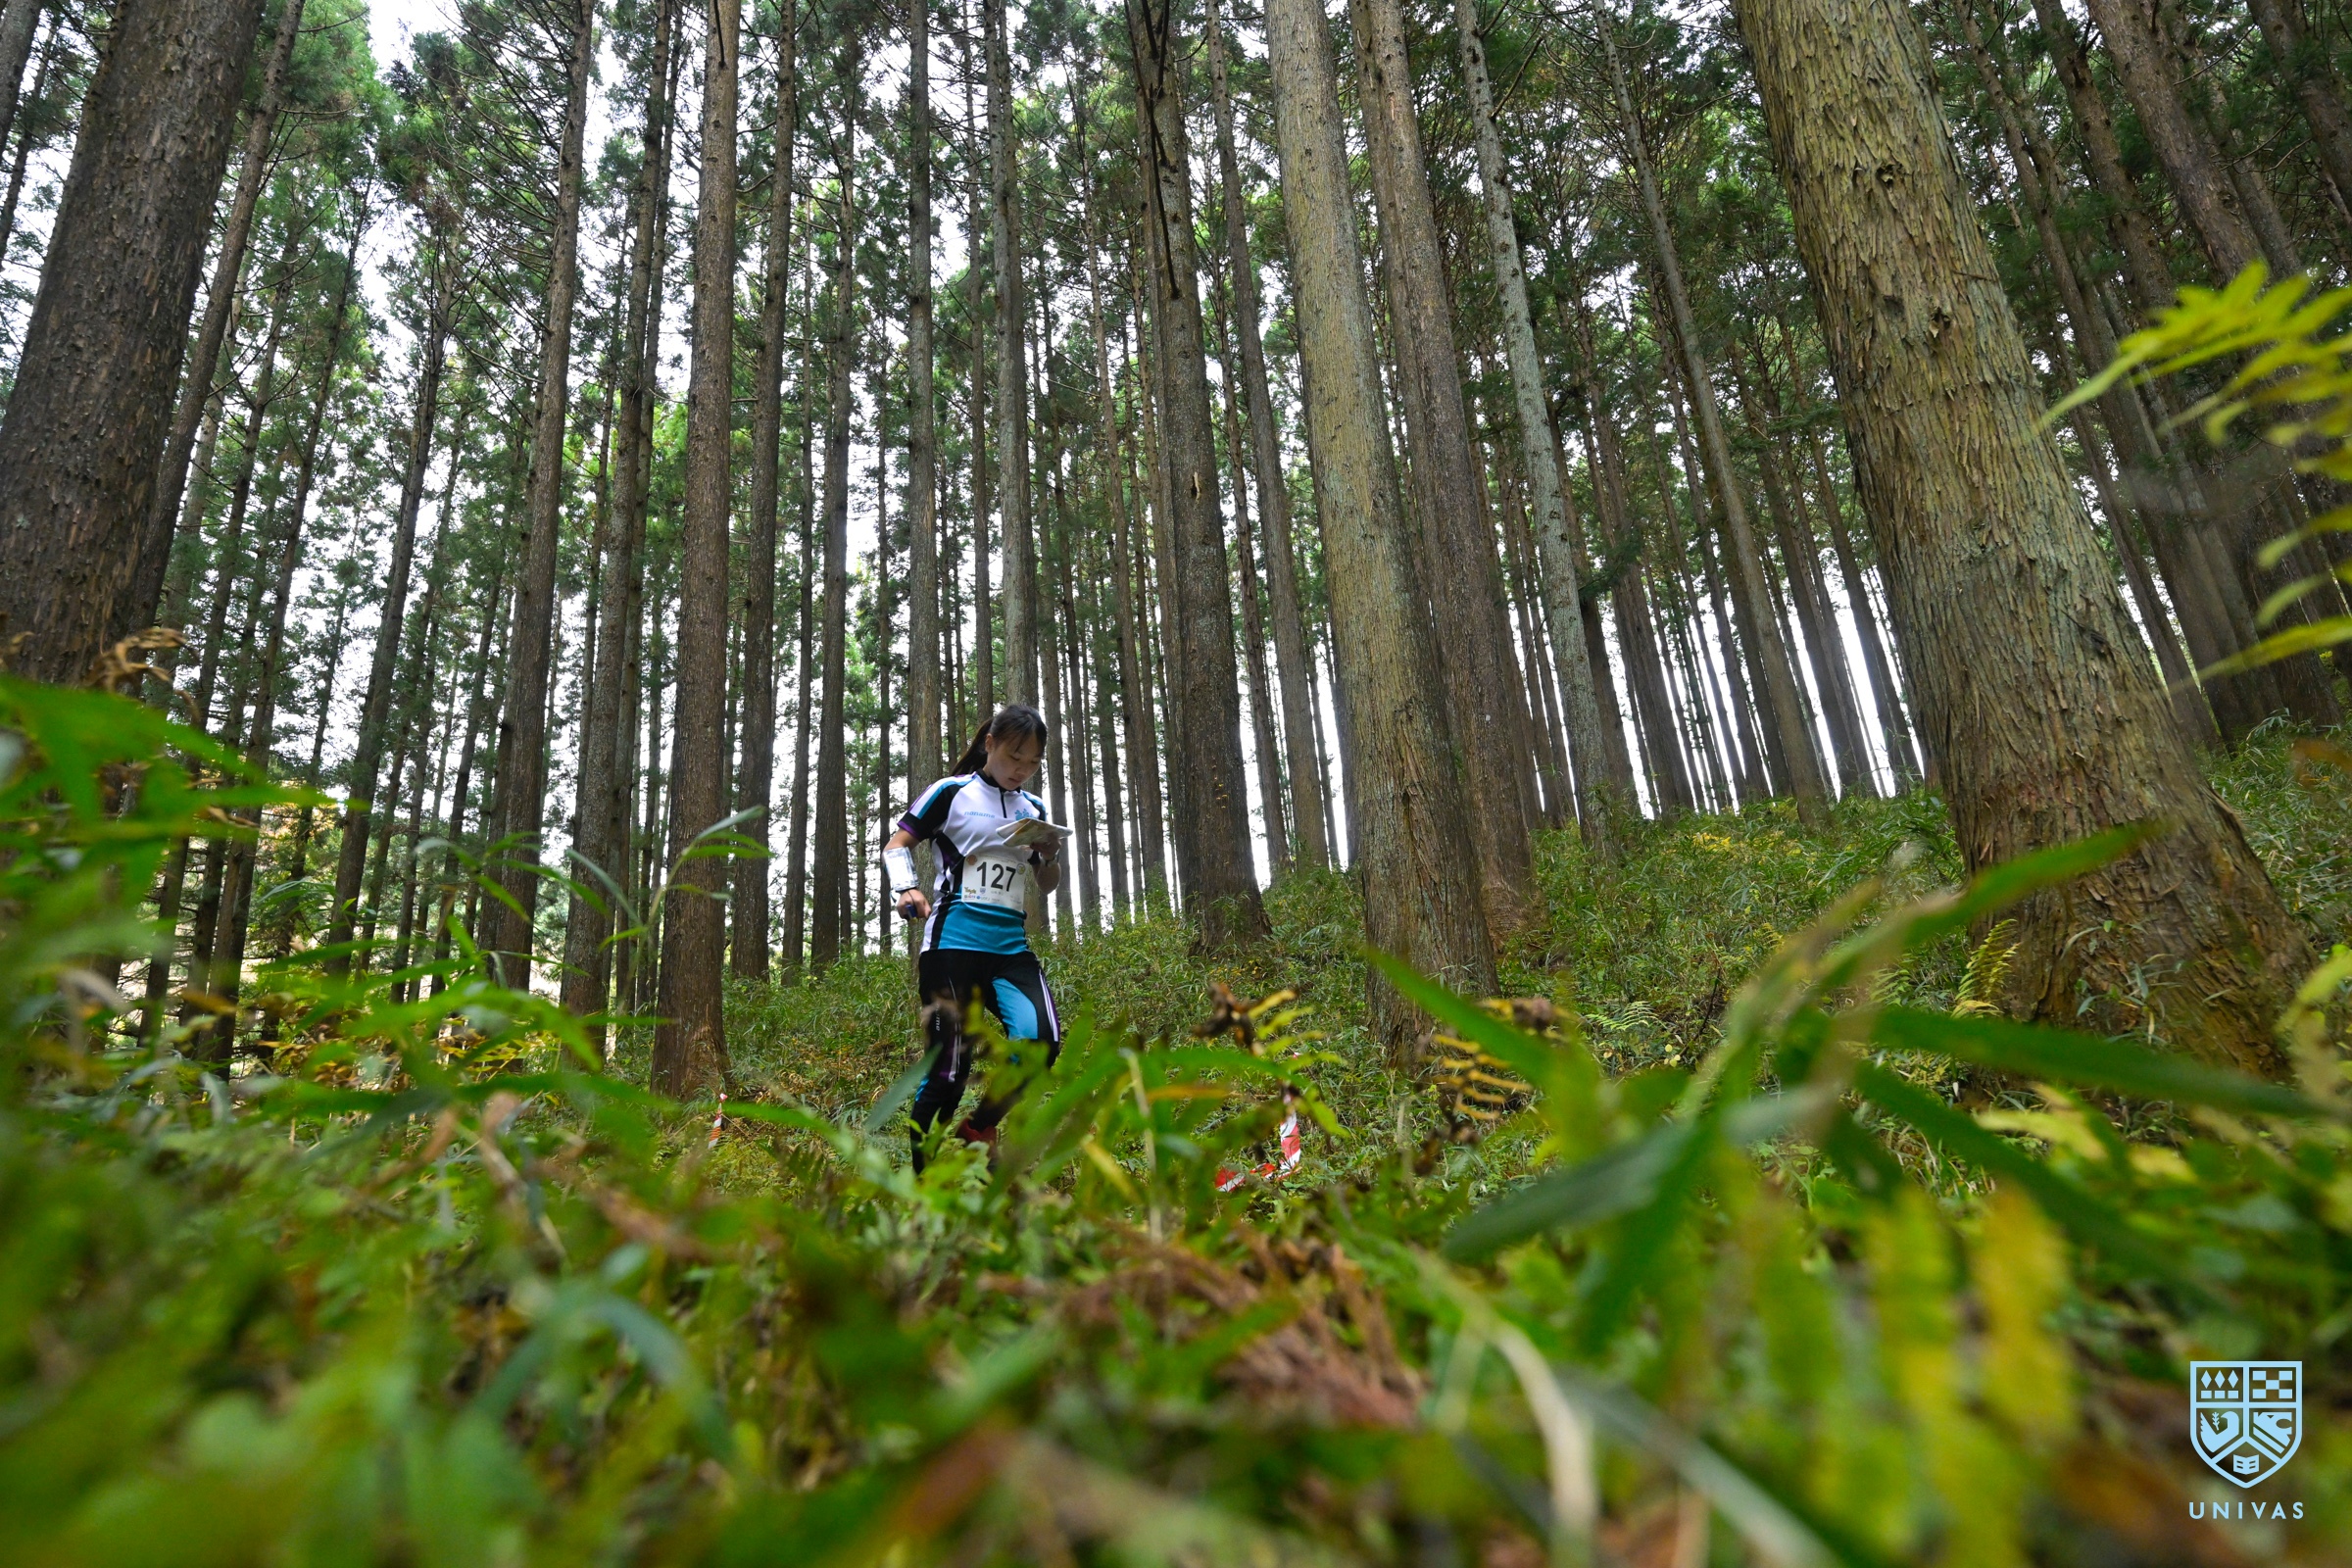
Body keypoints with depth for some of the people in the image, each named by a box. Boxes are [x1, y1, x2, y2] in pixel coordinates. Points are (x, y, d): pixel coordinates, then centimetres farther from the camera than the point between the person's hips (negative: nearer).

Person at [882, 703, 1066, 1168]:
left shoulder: (1033, 808, 16)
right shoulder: (951, 792, 2)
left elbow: (1048, 884, 24)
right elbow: (896, 846, 6)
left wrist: (1050, 856, 2)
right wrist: (906, 889, -14)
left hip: (1011, 947, 5)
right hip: (954, 943, -4)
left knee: (1042, 1041, -18)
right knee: (949, 1068, -5)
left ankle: (979, 1129, 6)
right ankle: (920, 1171, 14)